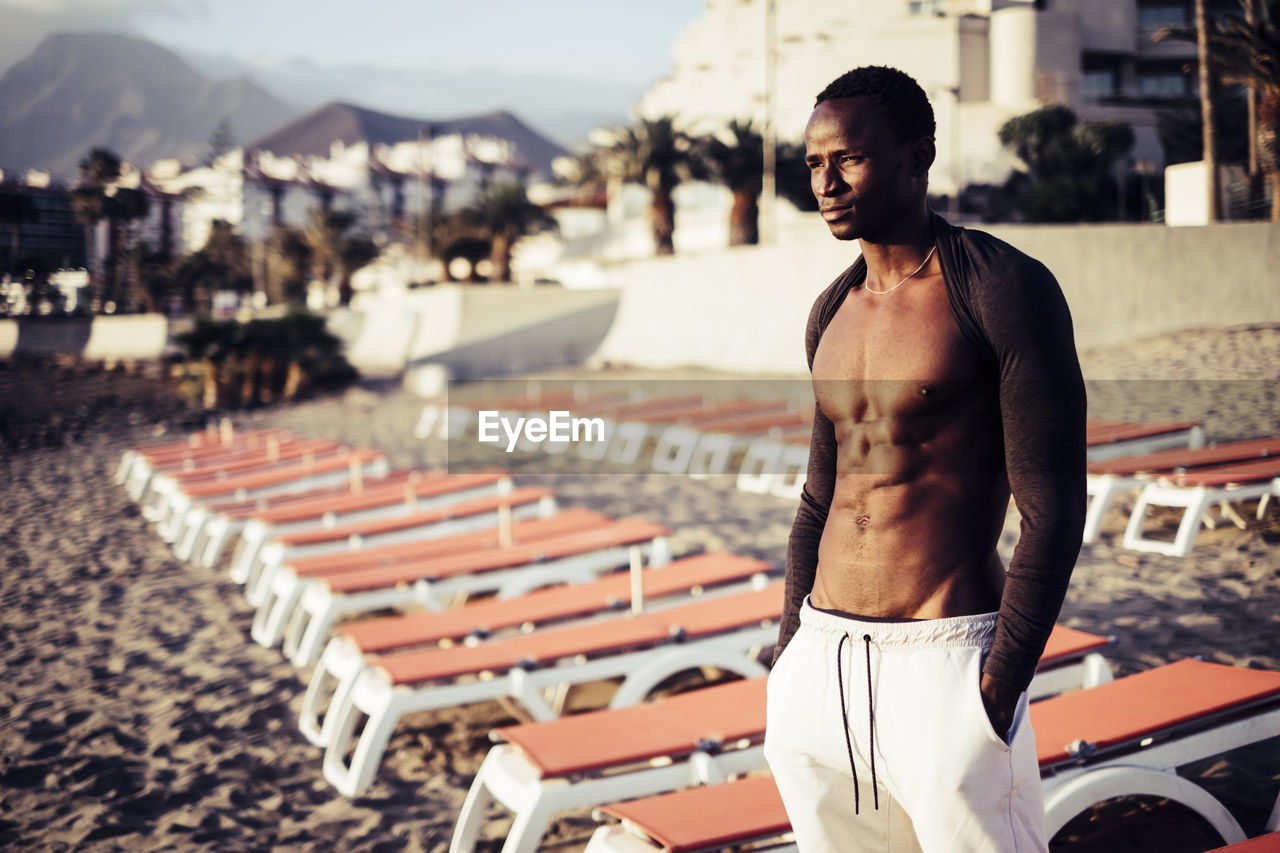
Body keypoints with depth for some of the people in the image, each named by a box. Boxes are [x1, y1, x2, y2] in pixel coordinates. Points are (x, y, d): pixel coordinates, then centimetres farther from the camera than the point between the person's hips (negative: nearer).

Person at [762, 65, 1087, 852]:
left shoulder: (1003, 288, -8)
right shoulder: (832, 313, 12)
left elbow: (1054, 509, -12)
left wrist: (1001, 685, -16)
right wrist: (790, 661, 17)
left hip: (944, 659, -6)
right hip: (821, 656, 6)